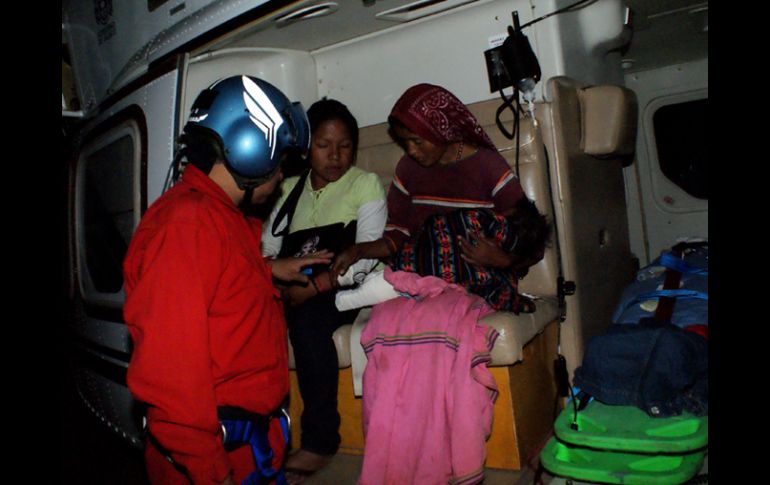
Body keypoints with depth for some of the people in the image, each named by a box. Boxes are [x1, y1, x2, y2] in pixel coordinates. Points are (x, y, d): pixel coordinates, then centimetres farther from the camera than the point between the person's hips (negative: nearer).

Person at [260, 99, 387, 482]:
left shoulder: (366, 184, 3)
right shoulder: (291, 187, 18)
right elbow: (268, 246, 12)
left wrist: (314, 286, -21)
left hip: (343, 288, -4)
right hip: (294, 288, 4)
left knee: (306, 319, -33)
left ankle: (320, 441, -21)